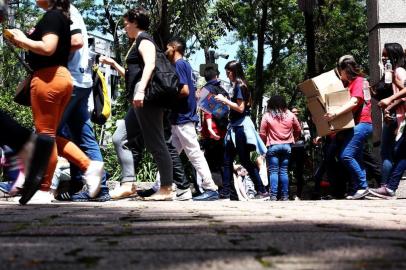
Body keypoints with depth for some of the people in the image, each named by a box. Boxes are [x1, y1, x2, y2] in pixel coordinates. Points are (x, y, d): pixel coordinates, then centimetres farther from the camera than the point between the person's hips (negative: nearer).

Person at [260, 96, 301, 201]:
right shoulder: (290, 115, 4)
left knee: (273, 171, 0)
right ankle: (285, 196, 6)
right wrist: (292, 138, 28)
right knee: (284, 171, 7)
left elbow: (262, 133, -4)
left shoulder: (267, 116, -4)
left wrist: (264, 144, 11)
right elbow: (298, 130, 12)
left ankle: (273, 196, -7)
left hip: (273, 146, -2)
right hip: (287, 146, 3)